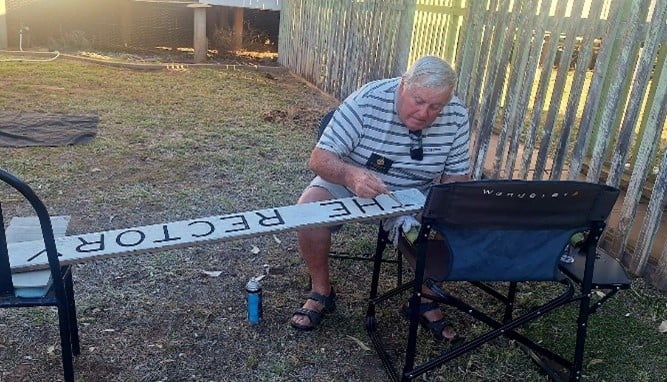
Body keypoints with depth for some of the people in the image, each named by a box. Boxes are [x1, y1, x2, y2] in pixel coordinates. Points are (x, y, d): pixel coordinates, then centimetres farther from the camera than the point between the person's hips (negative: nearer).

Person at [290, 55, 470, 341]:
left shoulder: (456, 116, -14)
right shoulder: (367, 101, -25)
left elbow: (457, 176, -5)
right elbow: (319, 159, -26)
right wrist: (351, 175, -48)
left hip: (416, 195, 2)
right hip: (350, 183, -2)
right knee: (309, 208, -29)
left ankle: (425, 297, 4)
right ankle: (321, 291, -5)